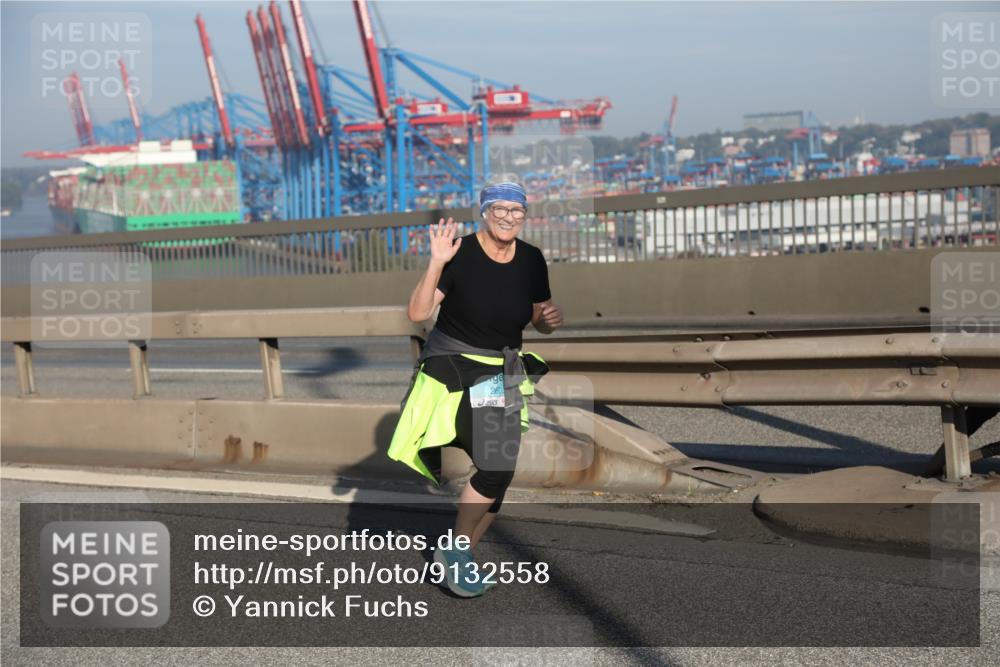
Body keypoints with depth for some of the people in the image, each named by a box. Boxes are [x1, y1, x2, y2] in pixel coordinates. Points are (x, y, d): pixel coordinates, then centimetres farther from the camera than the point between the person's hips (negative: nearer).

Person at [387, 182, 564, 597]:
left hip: (503, 375, 6)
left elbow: (539, 321, 12)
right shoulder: (460, 253, -15)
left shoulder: (531, 260, 0)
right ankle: (456, 551, 0)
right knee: (495, 468, -17)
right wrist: (437, 264, -30)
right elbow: (418, 313, -20)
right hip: (453, 368, -6)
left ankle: (460, 559, 20)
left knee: (498, 474, 4)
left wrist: (550, 319, -11)